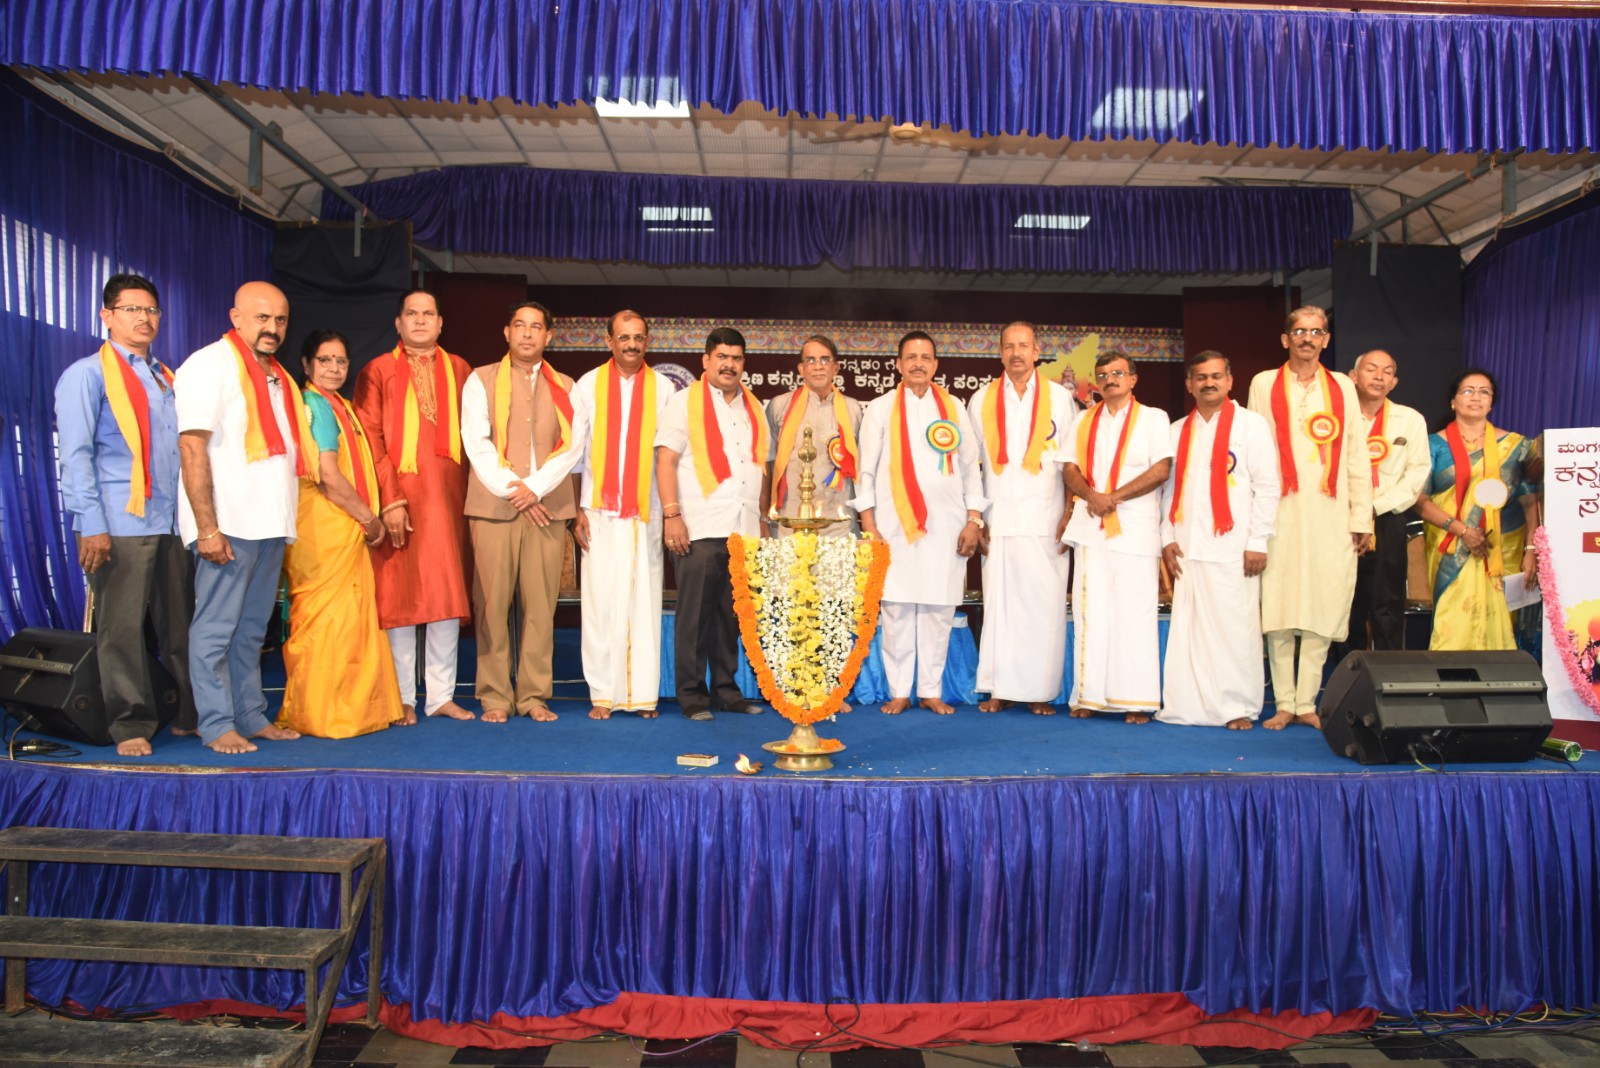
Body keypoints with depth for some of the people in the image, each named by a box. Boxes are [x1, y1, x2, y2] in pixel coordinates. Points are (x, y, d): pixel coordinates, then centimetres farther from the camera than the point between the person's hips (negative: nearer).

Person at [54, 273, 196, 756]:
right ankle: (131, 725, 7)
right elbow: (75, 454, -6)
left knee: (180, 625, 7)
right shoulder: (88, 375, 1)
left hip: (172, 523, 6)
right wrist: (92, 525, -13)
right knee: (122, 628, -1)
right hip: (120, 525, -5)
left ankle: (191, 714, 14)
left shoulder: (166, 379, 19)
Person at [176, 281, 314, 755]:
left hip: (270, 523, 8)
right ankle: (217, 725, 5)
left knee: (251, 628, 13)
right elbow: (192, 447, -14)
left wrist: (284, 519, 14)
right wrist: (207, 527, -19)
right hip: (229, 524, -8)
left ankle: (252, 716, 20)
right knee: (216, 627, -2)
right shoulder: (211, 365, -7)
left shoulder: (276, 375, 19)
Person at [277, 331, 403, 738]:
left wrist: (368, 520, 7)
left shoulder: (338, 406, 17)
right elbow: (329, 477, -16)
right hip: (323, 529, -9)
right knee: (325, 620, -4)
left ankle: (356, 706, 20)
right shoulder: (314, 405, -10)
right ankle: (318, 714, 5)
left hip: (346, 530, 9)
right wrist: (369, 519, -7)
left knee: (355, 618, 12)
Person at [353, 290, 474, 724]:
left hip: (448, 499, 3)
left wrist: (470, 491, 2)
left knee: (449, 597, 3)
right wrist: (390, 500, -12)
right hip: (399, 500, -2)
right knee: (400, 596, 1)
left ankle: (441, 695, 12)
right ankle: (402, 697, 10)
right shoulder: (377, 372, 4)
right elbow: (371, 440, -3)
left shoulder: (459, 370, 12)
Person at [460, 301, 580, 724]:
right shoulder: (481, 380, 10)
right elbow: (476, 443, 0)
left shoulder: (564, 386, 15)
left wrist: (535, 487, -9)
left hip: (548, 507, 2)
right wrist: (511, 489, -9)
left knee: (541, 603, -1)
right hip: (494, 506, -1)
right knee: (493, 602, -3)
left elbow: (571, 445, 4)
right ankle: (495, 696, 4)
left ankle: (534, 694, 5)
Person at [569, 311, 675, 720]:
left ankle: (644, 693, 5)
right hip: (600, 511, 0)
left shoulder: (662, 388, 6)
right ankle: (603, 694, 5)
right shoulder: (588, 385, 7)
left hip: (646, 512, 0)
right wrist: (575, 509, -1)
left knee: (645, 601, 0)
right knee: (600, 600, -1)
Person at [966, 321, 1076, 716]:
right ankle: (1001, 688, 8)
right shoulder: (982, 400, 9)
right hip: (998, 518, 1)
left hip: (1045, 519, -1)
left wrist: (1069, 517, -2)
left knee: (1044, 604, -2)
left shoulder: (1060, 399, 6)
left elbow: (1073, 464, 6)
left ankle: (1040, 691, 6)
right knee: (998, 602, 1)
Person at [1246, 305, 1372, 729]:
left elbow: (1356, 456, 11)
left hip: (1330, 516, 2)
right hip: (1280, 515, -1)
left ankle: (1307, 702, 8)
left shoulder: (1343, 388, 14)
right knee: (1278, 611, -3)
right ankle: (1284, 703, 5)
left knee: (1322, 610, 0)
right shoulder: (1264, 384, 9)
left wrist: (1362, 517, 4)